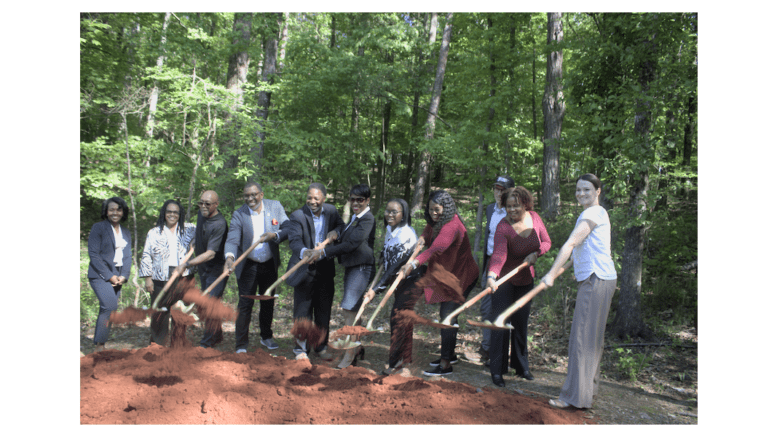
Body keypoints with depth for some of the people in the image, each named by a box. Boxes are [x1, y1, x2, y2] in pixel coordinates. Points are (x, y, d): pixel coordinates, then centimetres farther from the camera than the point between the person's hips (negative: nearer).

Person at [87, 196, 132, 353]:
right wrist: (110, 276, -13)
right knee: (110, 306, -21)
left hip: (117, 277, 6)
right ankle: (99, 344, -12)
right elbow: (94, 254, -8)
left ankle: (99, 346, 11)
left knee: (107, 310, 4)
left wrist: (123, 276, -3)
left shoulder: (126, 232, 15)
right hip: (100, 275, -5)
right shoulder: (98, 228, -2)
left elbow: (128, 257, 14)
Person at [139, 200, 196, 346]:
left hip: (182, 277, 1)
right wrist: (148, 278, -1)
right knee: (159, 313, 2)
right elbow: (146, 256, 7)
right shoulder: (154, 232, 9)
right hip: (161, 279, 0)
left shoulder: (188, 230, 11)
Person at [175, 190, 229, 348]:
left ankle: (207, 343, -5)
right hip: (203, 269, 9)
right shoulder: (201, 214, -1)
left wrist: (187, 264, -36)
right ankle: (217, 335, 31)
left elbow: (210, 254, -31)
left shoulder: (219, 224, -26)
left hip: (216, 269, -9)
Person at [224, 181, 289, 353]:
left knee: (268, 302, 16)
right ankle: (241, 345, 6)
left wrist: (275, 235, -29)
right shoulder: (238, 214, -13)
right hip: (248, 266, -3)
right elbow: (232, 239, -21)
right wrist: (230, 257, -41)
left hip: (270, 264, 3)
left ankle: (266, 337, 36)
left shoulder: (275, 206, -6)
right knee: (245, 304, -3)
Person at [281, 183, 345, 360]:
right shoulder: (298, 216, -13)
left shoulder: (331, 211, 2)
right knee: (303, 310, 2)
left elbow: (342, 226, 11)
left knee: (324, 309, 12)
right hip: (304, 270, -4)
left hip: (326, 267, 4)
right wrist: (304, 252, -48)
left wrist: (336, 231, -13)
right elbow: (294, 239, -26)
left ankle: (321, 347, 27)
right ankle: (301, 348, 17)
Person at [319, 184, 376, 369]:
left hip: (362, 269, -9)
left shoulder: (367, 219, -14)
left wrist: (325, 252, -18)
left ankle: (350, 354, -1)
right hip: (351, 268, 9)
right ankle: (358, 347, 28)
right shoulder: (353, 218, 16)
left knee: (350, 310, -10)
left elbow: (352, 244, -21)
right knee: (349, 311, 13)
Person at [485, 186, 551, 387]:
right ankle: (497, 370, 5)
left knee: (521, 323, 13)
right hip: (505, 280, -5)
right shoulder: (503, 227, -24)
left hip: (526, 279, 5)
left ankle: (521, 366, 27)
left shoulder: (534, 218, -6)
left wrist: (535, 253, -15)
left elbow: (546, 242, 5)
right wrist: (492, 276, -54)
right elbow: (499, 254, -38)